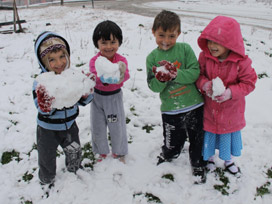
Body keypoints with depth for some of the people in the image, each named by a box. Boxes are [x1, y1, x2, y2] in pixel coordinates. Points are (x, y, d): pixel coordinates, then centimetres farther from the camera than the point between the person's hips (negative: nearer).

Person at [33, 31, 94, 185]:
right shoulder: (41, 83, -24)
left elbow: (82, 101, -6)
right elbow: (43, 110, -25)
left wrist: (86, 93, -27)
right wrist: (46, 106, -47)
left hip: (69, 125, 4)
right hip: (48, 129, -3)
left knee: (75, 153, 26)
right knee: (47, 158, 17)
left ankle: (74, 172, 57)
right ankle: (47, 181, 47)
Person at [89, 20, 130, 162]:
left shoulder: (121, 60, -11)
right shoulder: (94, 61, -10)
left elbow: (125, 76, -27)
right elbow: (94, 76, -24)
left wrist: (121, 74, -52)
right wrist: (102, 78, -48)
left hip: (115, 97, -1)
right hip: (97, 97, 1)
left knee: (117, 127, 9)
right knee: (97, 128, 12)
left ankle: (118, 152, 34)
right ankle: (102, 152, 36)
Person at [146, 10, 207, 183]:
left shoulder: (185, 49, -5)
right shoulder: (152, 57, -2)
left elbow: (195, 72, -13)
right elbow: (153, 86, -5)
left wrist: (175, 75, -25)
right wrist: (161, 79, -26)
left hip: (194, 106, 0)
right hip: (170, 109, 0)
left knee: (197, 140, 16)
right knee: (172, 144, 13)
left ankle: (198, 165, 42)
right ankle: (167, 157, 47)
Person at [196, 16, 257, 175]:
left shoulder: (241, 61, -20)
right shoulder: (204, 56, -15)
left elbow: (249, 83, -14)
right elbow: (198, 74, -3)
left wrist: (231, 92, -29)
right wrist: (204, 84, -26)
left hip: (231, 110, 0)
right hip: (209, 108, 1)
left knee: (229, 131, 21)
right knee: (208, 132, 18)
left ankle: (228, 158, 49)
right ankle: (209, 157, 47)